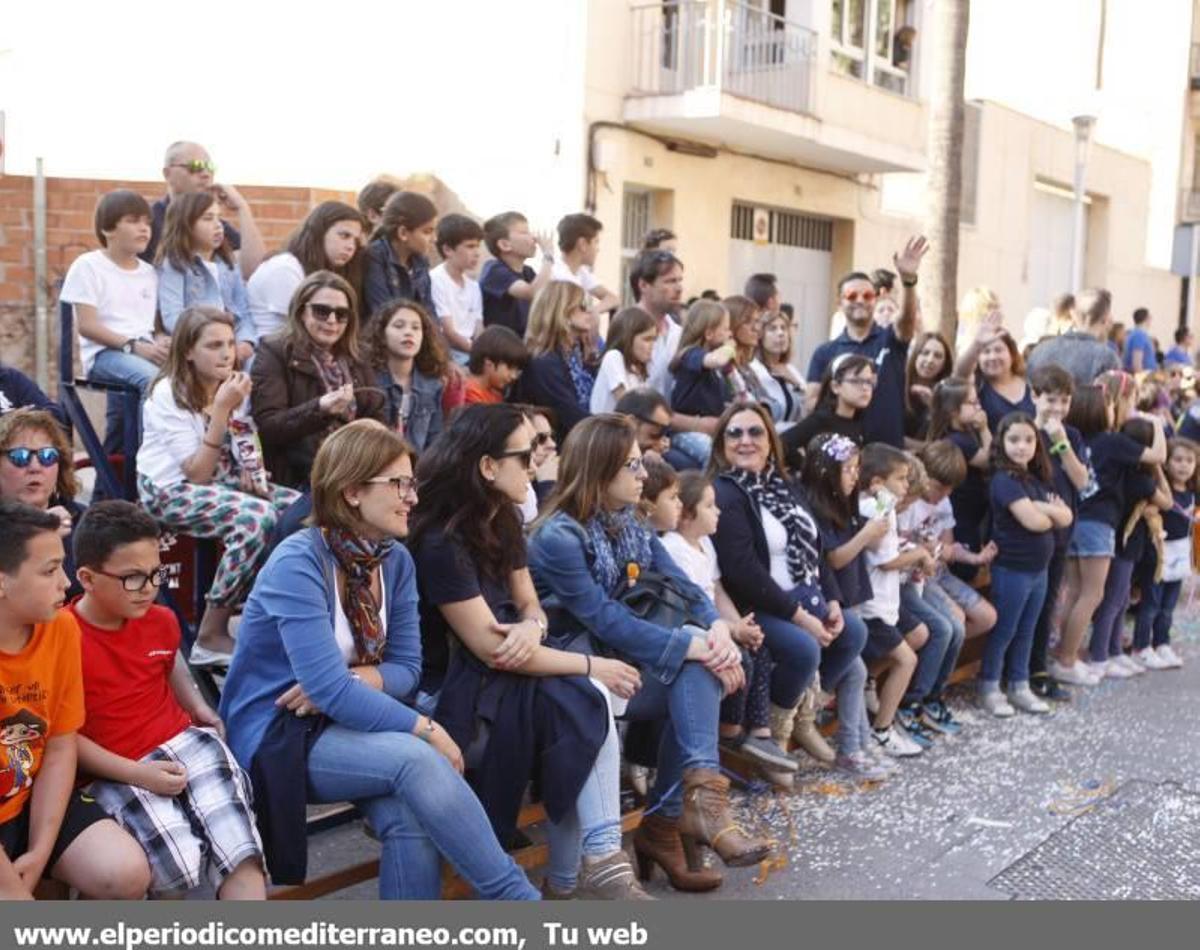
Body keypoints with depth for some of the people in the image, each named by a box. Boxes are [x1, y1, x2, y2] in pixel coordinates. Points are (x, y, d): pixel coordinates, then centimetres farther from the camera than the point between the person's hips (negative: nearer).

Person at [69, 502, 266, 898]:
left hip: (184, 742, 5)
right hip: (115, 772, -5)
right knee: (180, 858, -26)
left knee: (239, 843, -20)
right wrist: (136, 774, -18)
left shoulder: (161, 621, 7)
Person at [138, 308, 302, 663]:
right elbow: (197, 474, -20)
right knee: (256, 518, -33)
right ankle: (211, 636, -23)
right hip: (171, 491, -7)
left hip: (223, 484, 7)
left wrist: (251, 474, -5)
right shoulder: (168, 394, -14)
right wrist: (221, 410, -24)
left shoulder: (230, 388, 5)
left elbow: (242, 453, 19)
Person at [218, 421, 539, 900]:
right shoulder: (298, 563, -20)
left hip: (343, 725, 6)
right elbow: (331, 690, -27)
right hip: (275, 735, -6)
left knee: (412, 817, -27)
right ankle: (515, 894, -19)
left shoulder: (397, 560, 1)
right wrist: (426, 728, -24)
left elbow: (407, 667, 3)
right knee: (418, 759, -31)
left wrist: (358, 678, -18)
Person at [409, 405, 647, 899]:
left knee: (587, 702, -20)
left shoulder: (502, 522, 6)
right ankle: (570, 876, -15)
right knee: (577, 707, -23)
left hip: (490, 681, 8)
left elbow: (529, 604, 11)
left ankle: (598, 860, -18)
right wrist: (591, 665, -17)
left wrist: (531, 626, -15)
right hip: (447, 699, -8)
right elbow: (491, 649, -24)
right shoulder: (440, 542, -22)